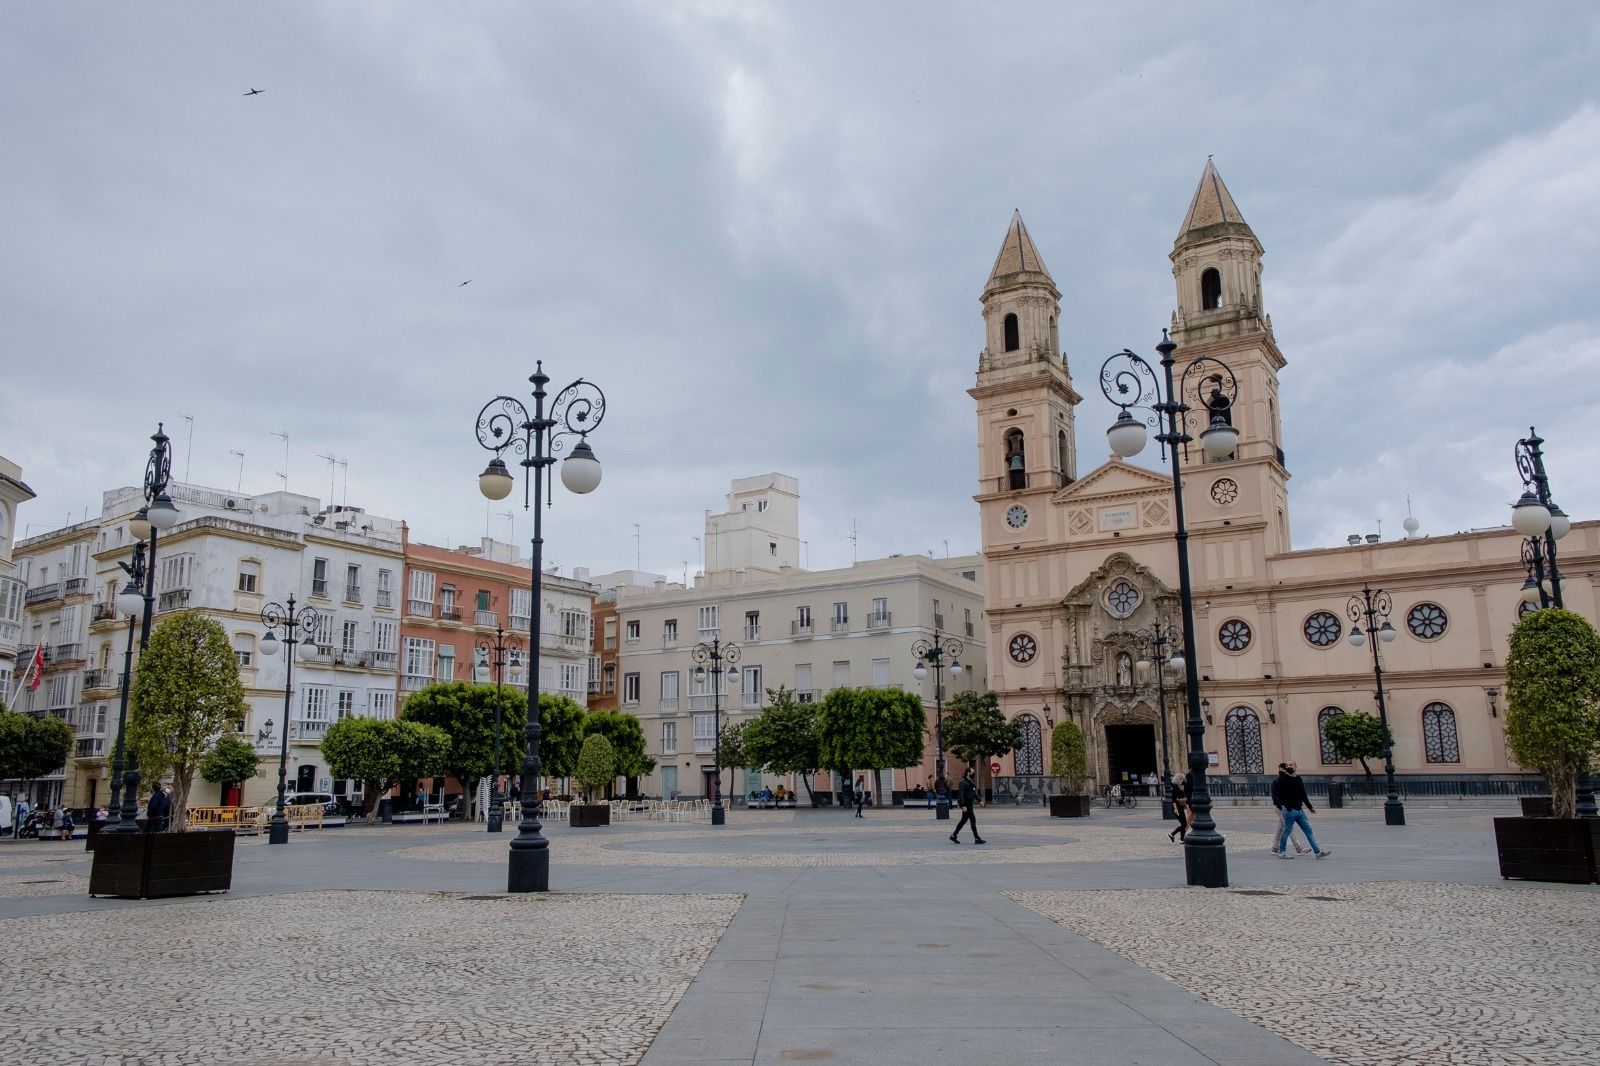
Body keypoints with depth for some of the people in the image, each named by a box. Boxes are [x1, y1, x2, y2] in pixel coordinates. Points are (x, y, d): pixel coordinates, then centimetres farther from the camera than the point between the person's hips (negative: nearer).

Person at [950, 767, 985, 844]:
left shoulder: (971, 782, 13)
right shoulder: (963, 782, -16)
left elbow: (974, 793, 22)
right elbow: (960, 795, -21)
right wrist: (963, 806, -25)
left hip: (970, 804, 10)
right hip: (966, 804, -10)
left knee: (964, 820, 14)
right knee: (973, 820, -7)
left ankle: (953, 836, 23)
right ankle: (977, 839, -3)